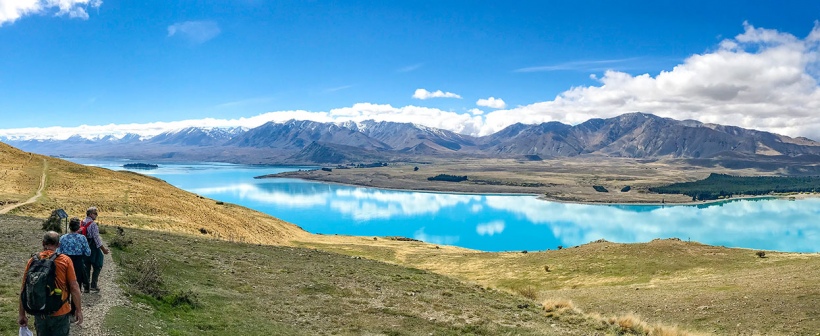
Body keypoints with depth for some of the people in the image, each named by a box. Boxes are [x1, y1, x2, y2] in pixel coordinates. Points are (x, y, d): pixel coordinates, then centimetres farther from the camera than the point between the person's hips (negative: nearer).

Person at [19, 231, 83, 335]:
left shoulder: (32, 261, -4)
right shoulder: (65, 260, -11)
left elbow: (24, 290, 0)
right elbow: (74, 287, -11)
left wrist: (22, 314, 9)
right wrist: (79, 310, -1)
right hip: (60, 313, -3)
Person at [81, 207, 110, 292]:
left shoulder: (82, 223, 7)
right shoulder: (93, 224, -17)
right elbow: (96, 238, -18)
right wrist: (103, 248, -12)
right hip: (93, 247, -8)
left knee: (87, 267, 13)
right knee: (97, 267, 3)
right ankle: (93, 285, 0)